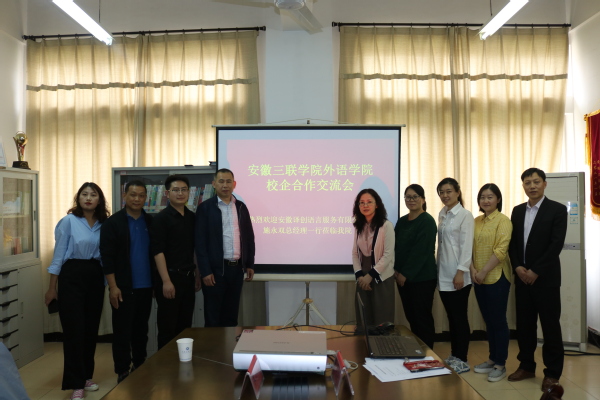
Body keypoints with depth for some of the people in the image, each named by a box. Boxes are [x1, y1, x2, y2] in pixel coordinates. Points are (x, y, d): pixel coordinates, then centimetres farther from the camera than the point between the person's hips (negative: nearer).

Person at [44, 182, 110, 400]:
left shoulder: (103, 224, 6)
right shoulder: (68, 221, -6)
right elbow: (58, 255, -4)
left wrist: (107, 284, 11)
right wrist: (52, 287, -4)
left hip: (95, 277, 4)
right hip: (72, 276, -4)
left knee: (91, 328, 9)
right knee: (74, 329, -4)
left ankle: (86, 376, 25)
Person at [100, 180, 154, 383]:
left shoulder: (150, 222, 7)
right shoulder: (113, 223, -6)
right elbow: (107, 257, -9)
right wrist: (113, 286, -13)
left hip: (146, 286, 4)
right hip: (124, 287, -4)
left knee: (141, 329, 14)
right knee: (122, 331, 4)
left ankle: (140, 367, 27)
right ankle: (122, 372, 15)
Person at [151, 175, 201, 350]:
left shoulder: (192, 217, 10)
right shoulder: (162, 218, -7)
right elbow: (157, 251, -13)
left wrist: (197, 275, 13)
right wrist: (166, 281, -17)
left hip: (188, 277, 6)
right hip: (170, 277, -6)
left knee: (185, 326, 12)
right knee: (167, 328, 3)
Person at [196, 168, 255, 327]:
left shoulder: (241, 207, 9)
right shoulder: (205, 207, -4)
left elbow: (249, 237, 13)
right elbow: (200, 241, -8)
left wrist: (250, 264, 9)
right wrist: (205, 271, -13)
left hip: (237, 268, 4)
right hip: (216, 268, -4)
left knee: (231, 316, 12)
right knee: (213, 318, 4)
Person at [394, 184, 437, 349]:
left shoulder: (427, 221, -9)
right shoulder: (401, 222, 11)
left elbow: (421, 251, -16)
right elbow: (396, 247, 12)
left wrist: (406, 274, -16)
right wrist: (397, 270, -1)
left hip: (422, 278, -6)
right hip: (403, 277, 6)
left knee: (422, 317, 1)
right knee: (410, 317, 11)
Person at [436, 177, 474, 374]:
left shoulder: (465, 215, -9)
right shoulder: (442, 214, 12)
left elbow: (466, 246, -14)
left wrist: (461, 272, -18)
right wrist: (438, 268, 12)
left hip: (457, 274, -6)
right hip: (443, 274, 7)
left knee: (460, 317, 2)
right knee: (451, 317, 13)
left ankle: (462, 360, 11)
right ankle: (453, 355, 23)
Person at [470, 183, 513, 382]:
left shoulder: (503, 220, -9)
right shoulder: (476, 221, 10)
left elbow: (501, 251, -16)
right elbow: (470, 247, 9)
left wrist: (484, 272, -16)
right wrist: (472, 269, -5)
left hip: (497, 277, -6)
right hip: (479, 279, 6)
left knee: (498, 320, 2)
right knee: (488, 320, 14)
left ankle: (501, 364, 12)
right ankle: (492, 359, 25)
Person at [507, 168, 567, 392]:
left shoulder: (557, 210, -5)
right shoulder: (517, 211, 11)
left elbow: (556, 244, -13)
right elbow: (512, 242, 10)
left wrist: (535, 271, -16)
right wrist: (518, 267, -6)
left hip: (545, 277, -5)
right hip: (522, 277, 5)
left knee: (550, 325, 3)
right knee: (524, 323, 10)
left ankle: (552, 372, 15)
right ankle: (526, 366, 23)